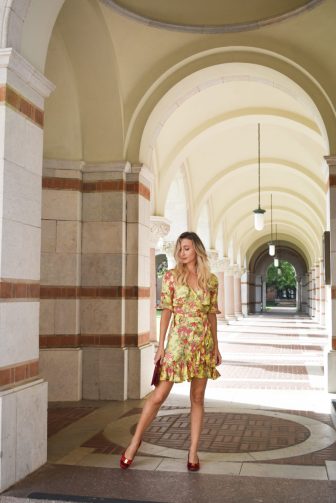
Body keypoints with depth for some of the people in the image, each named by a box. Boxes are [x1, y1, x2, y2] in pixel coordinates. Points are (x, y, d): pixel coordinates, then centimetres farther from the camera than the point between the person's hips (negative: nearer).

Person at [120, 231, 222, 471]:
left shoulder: (211, 280, 6)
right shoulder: (171, 276, -1)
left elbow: (212, 314, 11)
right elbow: (166, 311, -2)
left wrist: (216, 346, 9)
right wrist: (161, 345, -6)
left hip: (204, 343, 3)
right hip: (179, 341, -3)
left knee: (198, 398, 7)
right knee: (159, 395, -3)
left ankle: (193, 451, 16)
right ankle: (135, 442, 14)